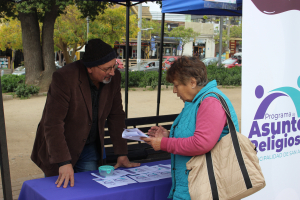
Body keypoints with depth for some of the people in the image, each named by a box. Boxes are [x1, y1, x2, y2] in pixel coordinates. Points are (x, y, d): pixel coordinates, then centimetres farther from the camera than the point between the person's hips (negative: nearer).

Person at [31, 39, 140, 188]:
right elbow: (53, 123, -27)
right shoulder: (64, 78, -26)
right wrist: (64, 163, -31)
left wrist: (122, 155, -1)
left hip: (90, 147, 5)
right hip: (58, 148, -4)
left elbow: (116, 116, 1)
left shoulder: (114, 78, -8)